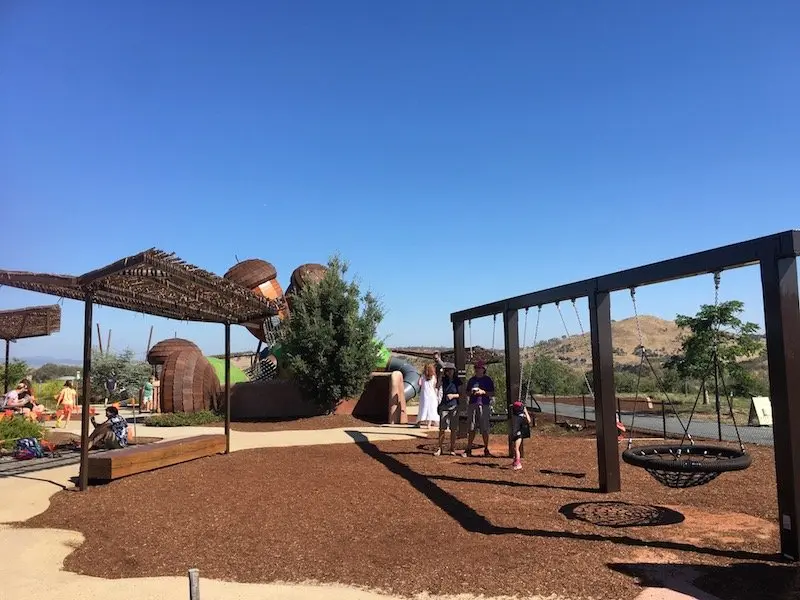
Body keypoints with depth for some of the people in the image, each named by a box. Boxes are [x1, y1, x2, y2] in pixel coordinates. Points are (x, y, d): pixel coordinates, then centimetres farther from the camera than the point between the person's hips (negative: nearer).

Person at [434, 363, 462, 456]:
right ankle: (440, 448, 7)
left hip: (454, 407, 0)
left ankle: (452, 449, 15)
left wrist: (453, 395, -11)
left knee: (454, 429, 4)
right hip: (444, 406, 0)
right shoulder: (443, 380, 5)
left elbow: (461, 394, 5)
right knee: (442, 428, -2)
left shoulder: (457, 381, 3)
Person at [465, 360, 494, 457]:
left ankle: (486, 449, 9)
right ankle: (469, 449, 8)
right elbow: (467, 392, 19)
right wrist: (471, 392, -3)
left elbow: (492, 393, 3)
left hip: (484, 405, -3)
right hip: (473, 405, 3)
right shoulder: (471, 380, 15)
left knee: (485, 429, -1)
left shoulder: (488, 380, 5)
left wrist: (483, 392, -12)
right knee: (472, 429, 3)